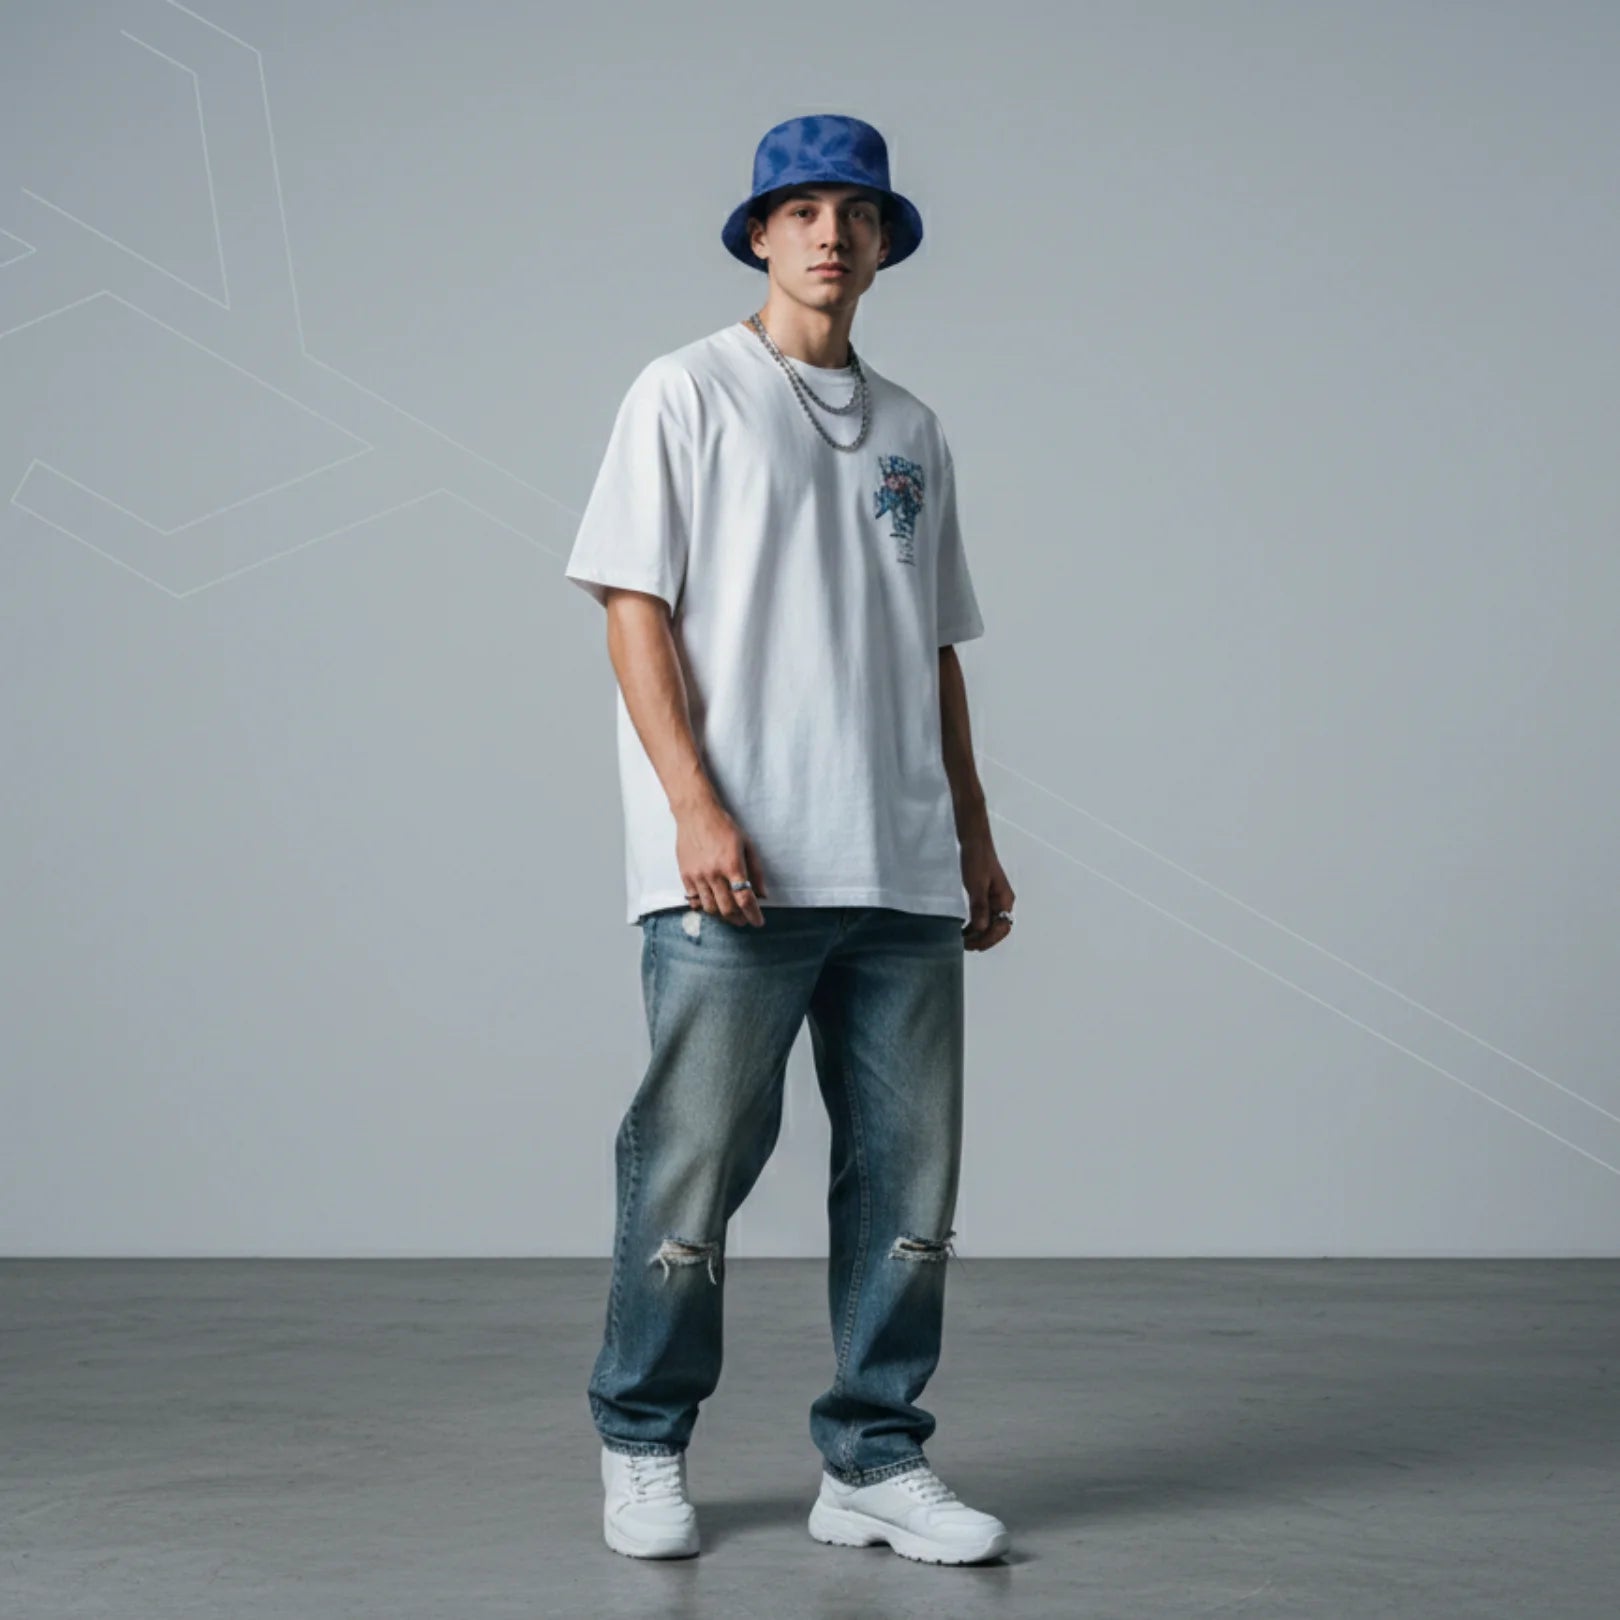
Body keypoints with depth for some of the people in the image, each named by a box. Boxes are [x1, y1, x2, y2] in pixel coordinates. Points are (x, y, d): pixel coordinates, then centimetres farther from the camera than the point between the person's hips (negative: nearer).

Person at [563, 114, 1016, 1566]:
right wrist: (696, 807, -14)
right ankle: (643, 1446, 14)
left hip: (903, 874, 5)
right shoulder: (688, 394, 4)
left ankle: (875, 1461, 16)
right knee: (693, 1169, -3)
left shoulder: (912, 434, 19)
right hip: (735, 873, -5)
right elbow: (636, 610, -3)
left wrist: (975, 841, 17)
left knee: (908, 1176, 5)